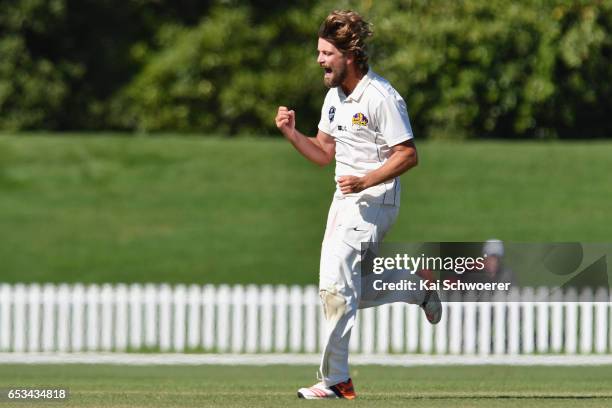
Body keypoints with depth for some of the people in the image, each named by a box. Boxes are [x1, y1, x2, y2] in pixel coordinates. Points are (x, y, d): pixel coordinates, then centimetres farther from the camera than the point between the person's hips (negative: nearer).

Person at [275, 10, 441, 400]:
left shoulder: (381, 98, -17)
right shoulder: (335, 97, 10)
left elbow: (408, 155, -18)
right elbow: (323, 153, 16)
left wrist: (365, 181, -28)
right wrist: (291, 132, -1)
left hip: (374, 200, -9)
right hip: (345, 197, 9)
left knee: (336, 284, -17)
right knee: (349, 290, 16)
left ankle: (336, 379, -13)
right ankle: (418, 287, 38)